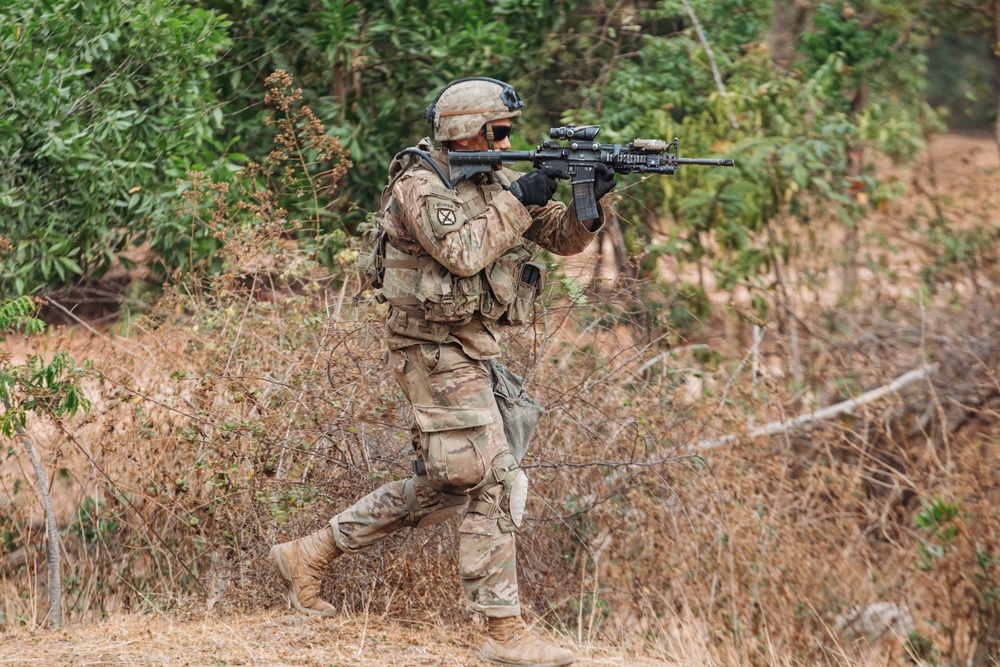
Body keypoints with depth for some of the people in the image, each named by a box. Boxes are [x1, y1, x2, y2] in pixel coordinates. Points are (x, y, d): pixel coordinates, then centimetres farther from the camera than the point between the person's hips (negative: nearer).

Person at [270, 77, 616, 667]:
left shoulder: (497, 180, 10)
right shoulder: (420, 185, -14)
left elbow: (564, 238, 9)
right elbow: (463, 252, -28)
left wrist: (591, 199, -10)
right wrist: (518, 200, -22)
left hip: (473, 351, 9)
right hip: (439, 351, -9)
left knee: (443, 487, 15)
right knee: (491, 483, -10)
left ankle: (311, 555, 24)